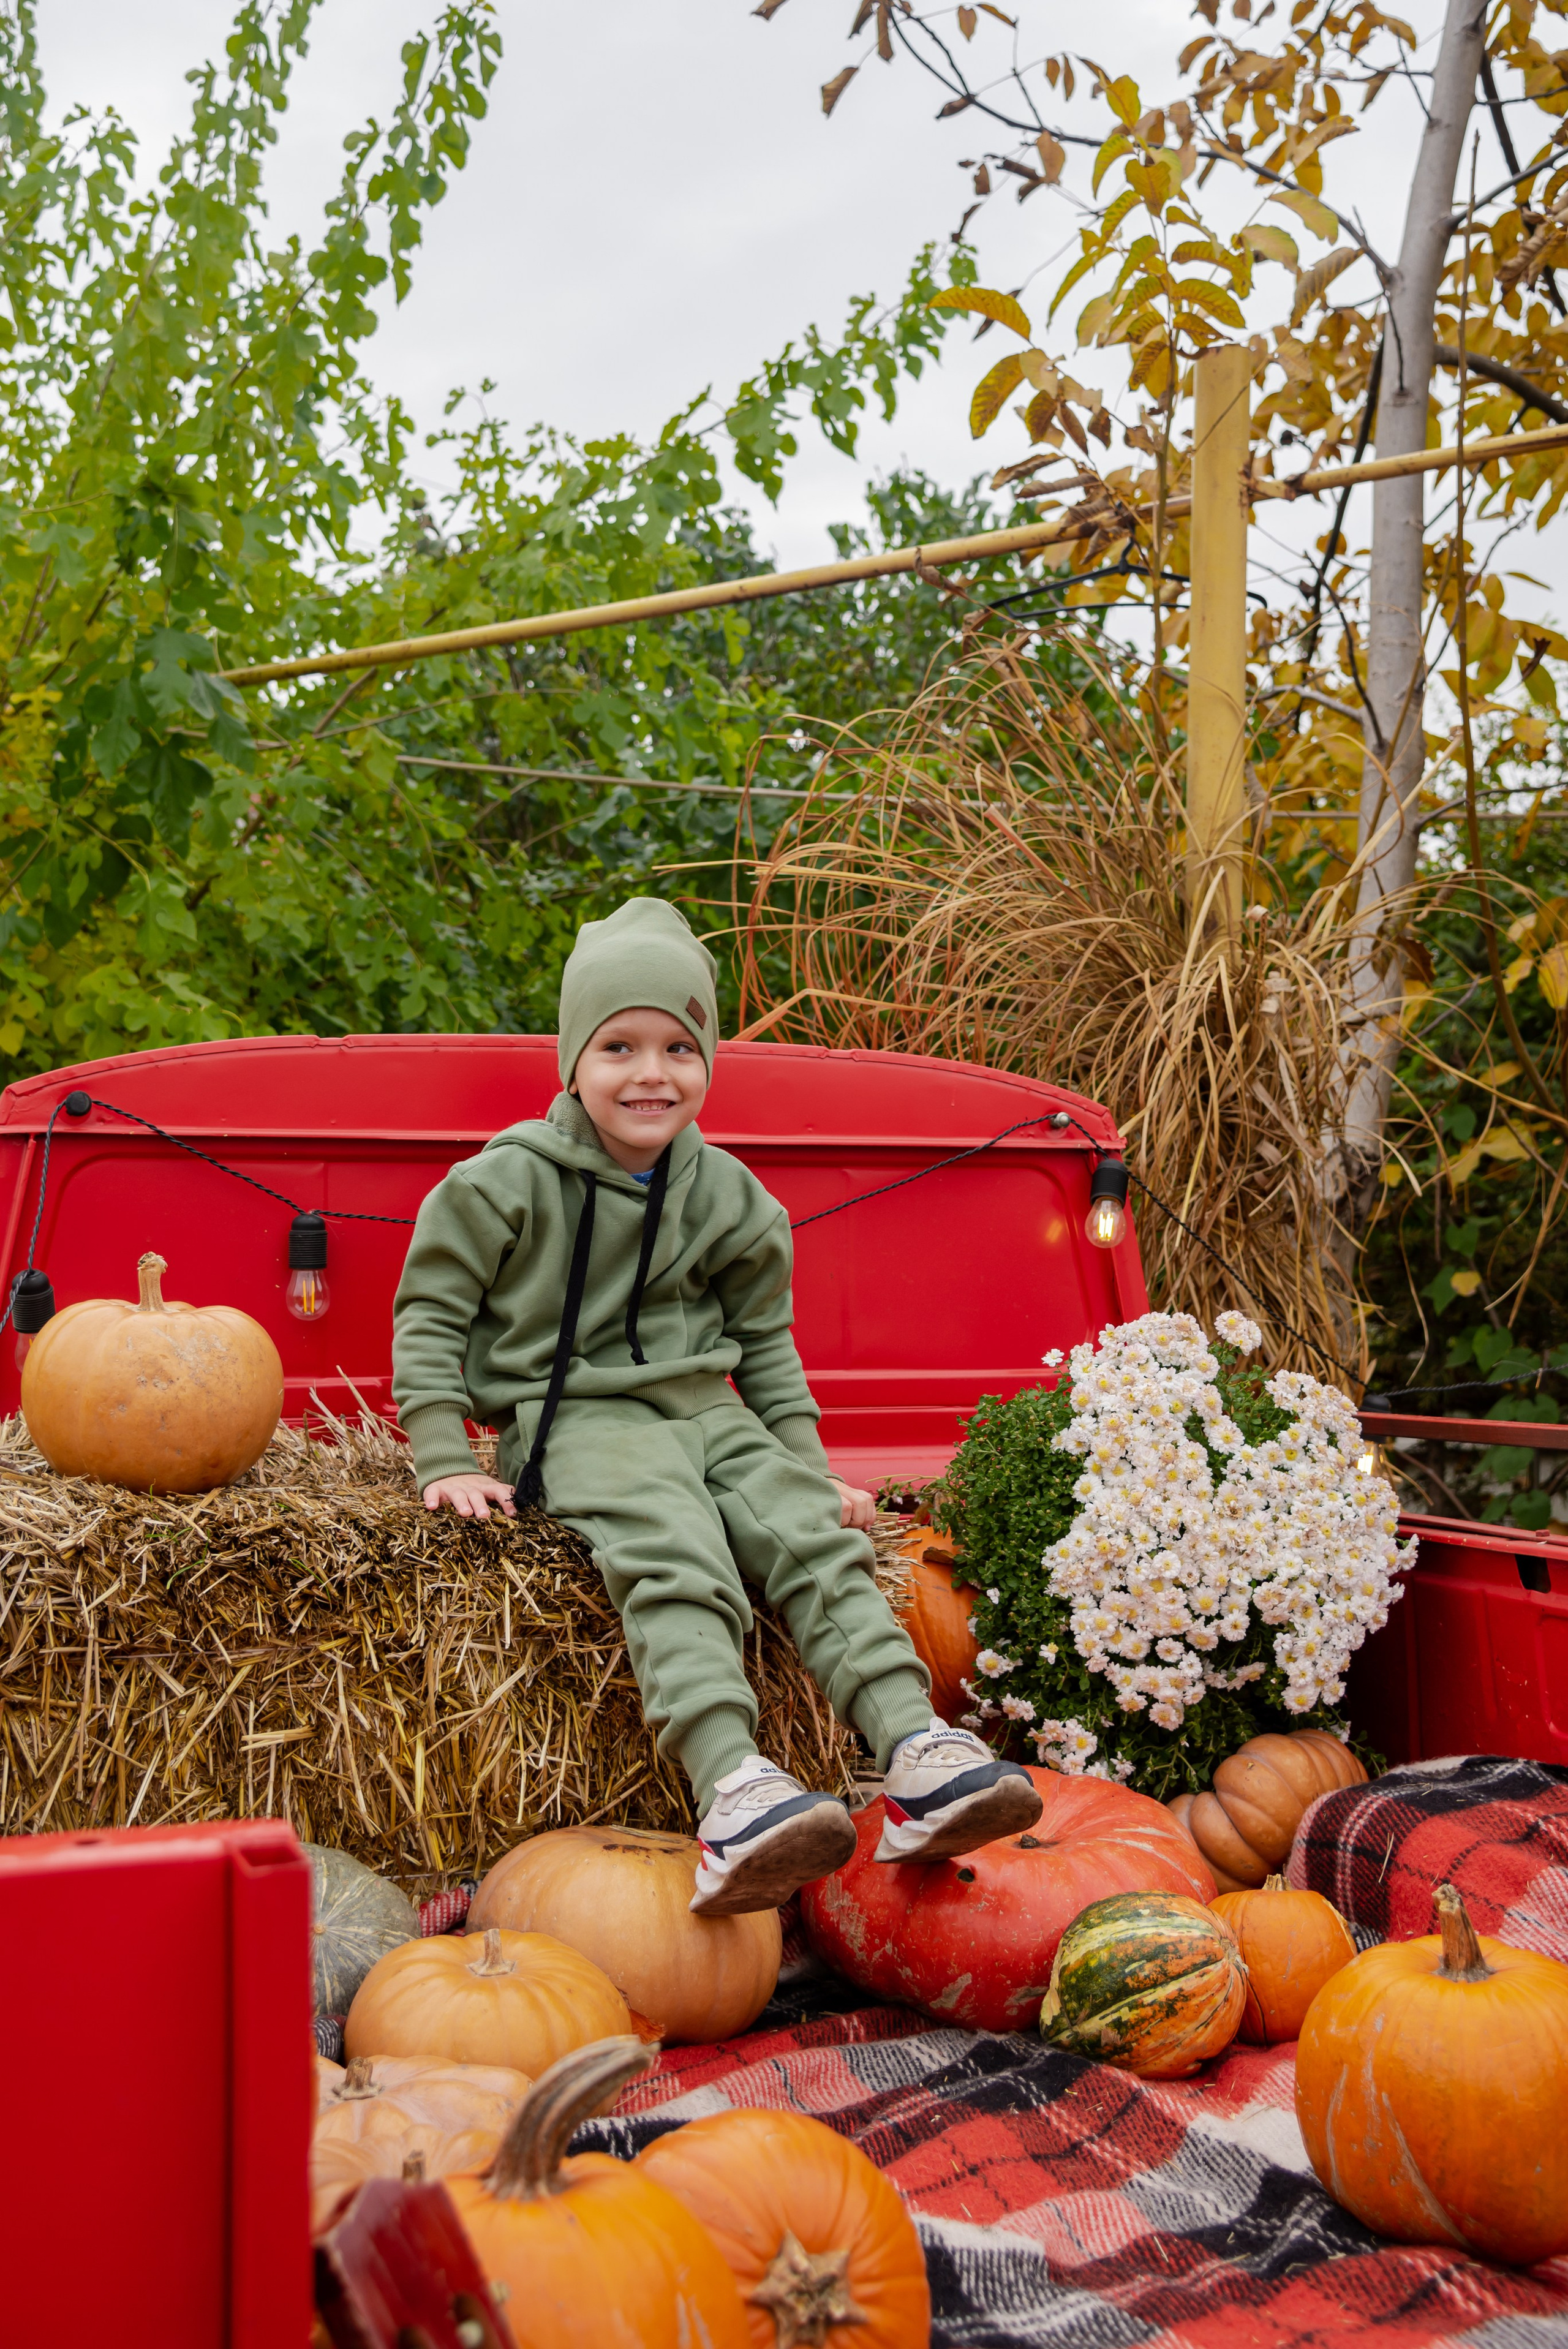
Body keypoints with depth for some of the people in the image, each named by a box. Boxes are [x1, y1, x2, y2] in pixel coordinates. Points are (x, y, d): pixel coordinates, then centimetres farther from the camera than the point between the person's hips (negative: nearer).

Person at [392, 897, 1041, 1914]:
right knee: (676, 1561, -31)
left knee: (815, 1536, -20)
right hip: (576, 1421, -5)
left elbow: (765, 1340, 20)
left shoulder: (727, 1195, 10)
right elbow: (431, 1312, 2)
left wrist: (810, 1469, 13)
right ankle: (733, 1784, -48)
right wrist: (448, 1462, -7)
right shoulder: (510, 1181, -3)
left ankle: (916, 1749, -29)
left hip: (705, 1413, 5)